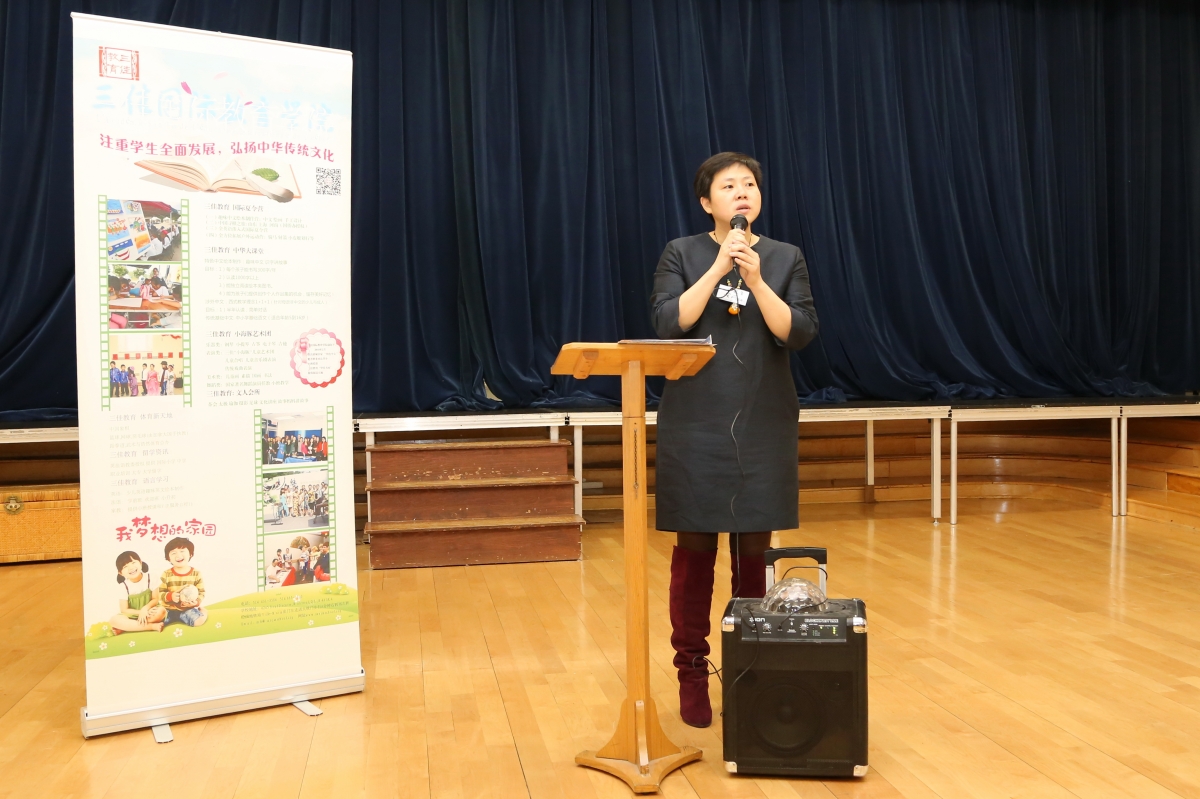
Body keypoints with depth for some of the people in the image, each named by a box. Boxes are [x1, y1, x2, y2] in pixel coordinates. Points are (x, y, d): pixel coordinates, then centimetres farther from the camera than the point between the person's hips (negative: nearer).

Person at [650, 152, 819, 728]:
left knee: (754, 549, 7)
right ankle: (692, 674, 14)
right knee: (694, 549, 1)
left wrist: (756, 281, -16)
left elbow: (799, 333, -4)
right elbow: (668, 323, -10)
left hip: (764, 426, 2)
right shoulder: (682, 254, 4)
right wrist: (718, 268, -14)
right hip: (696, 425, -1)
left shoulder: (786, 257, 7)